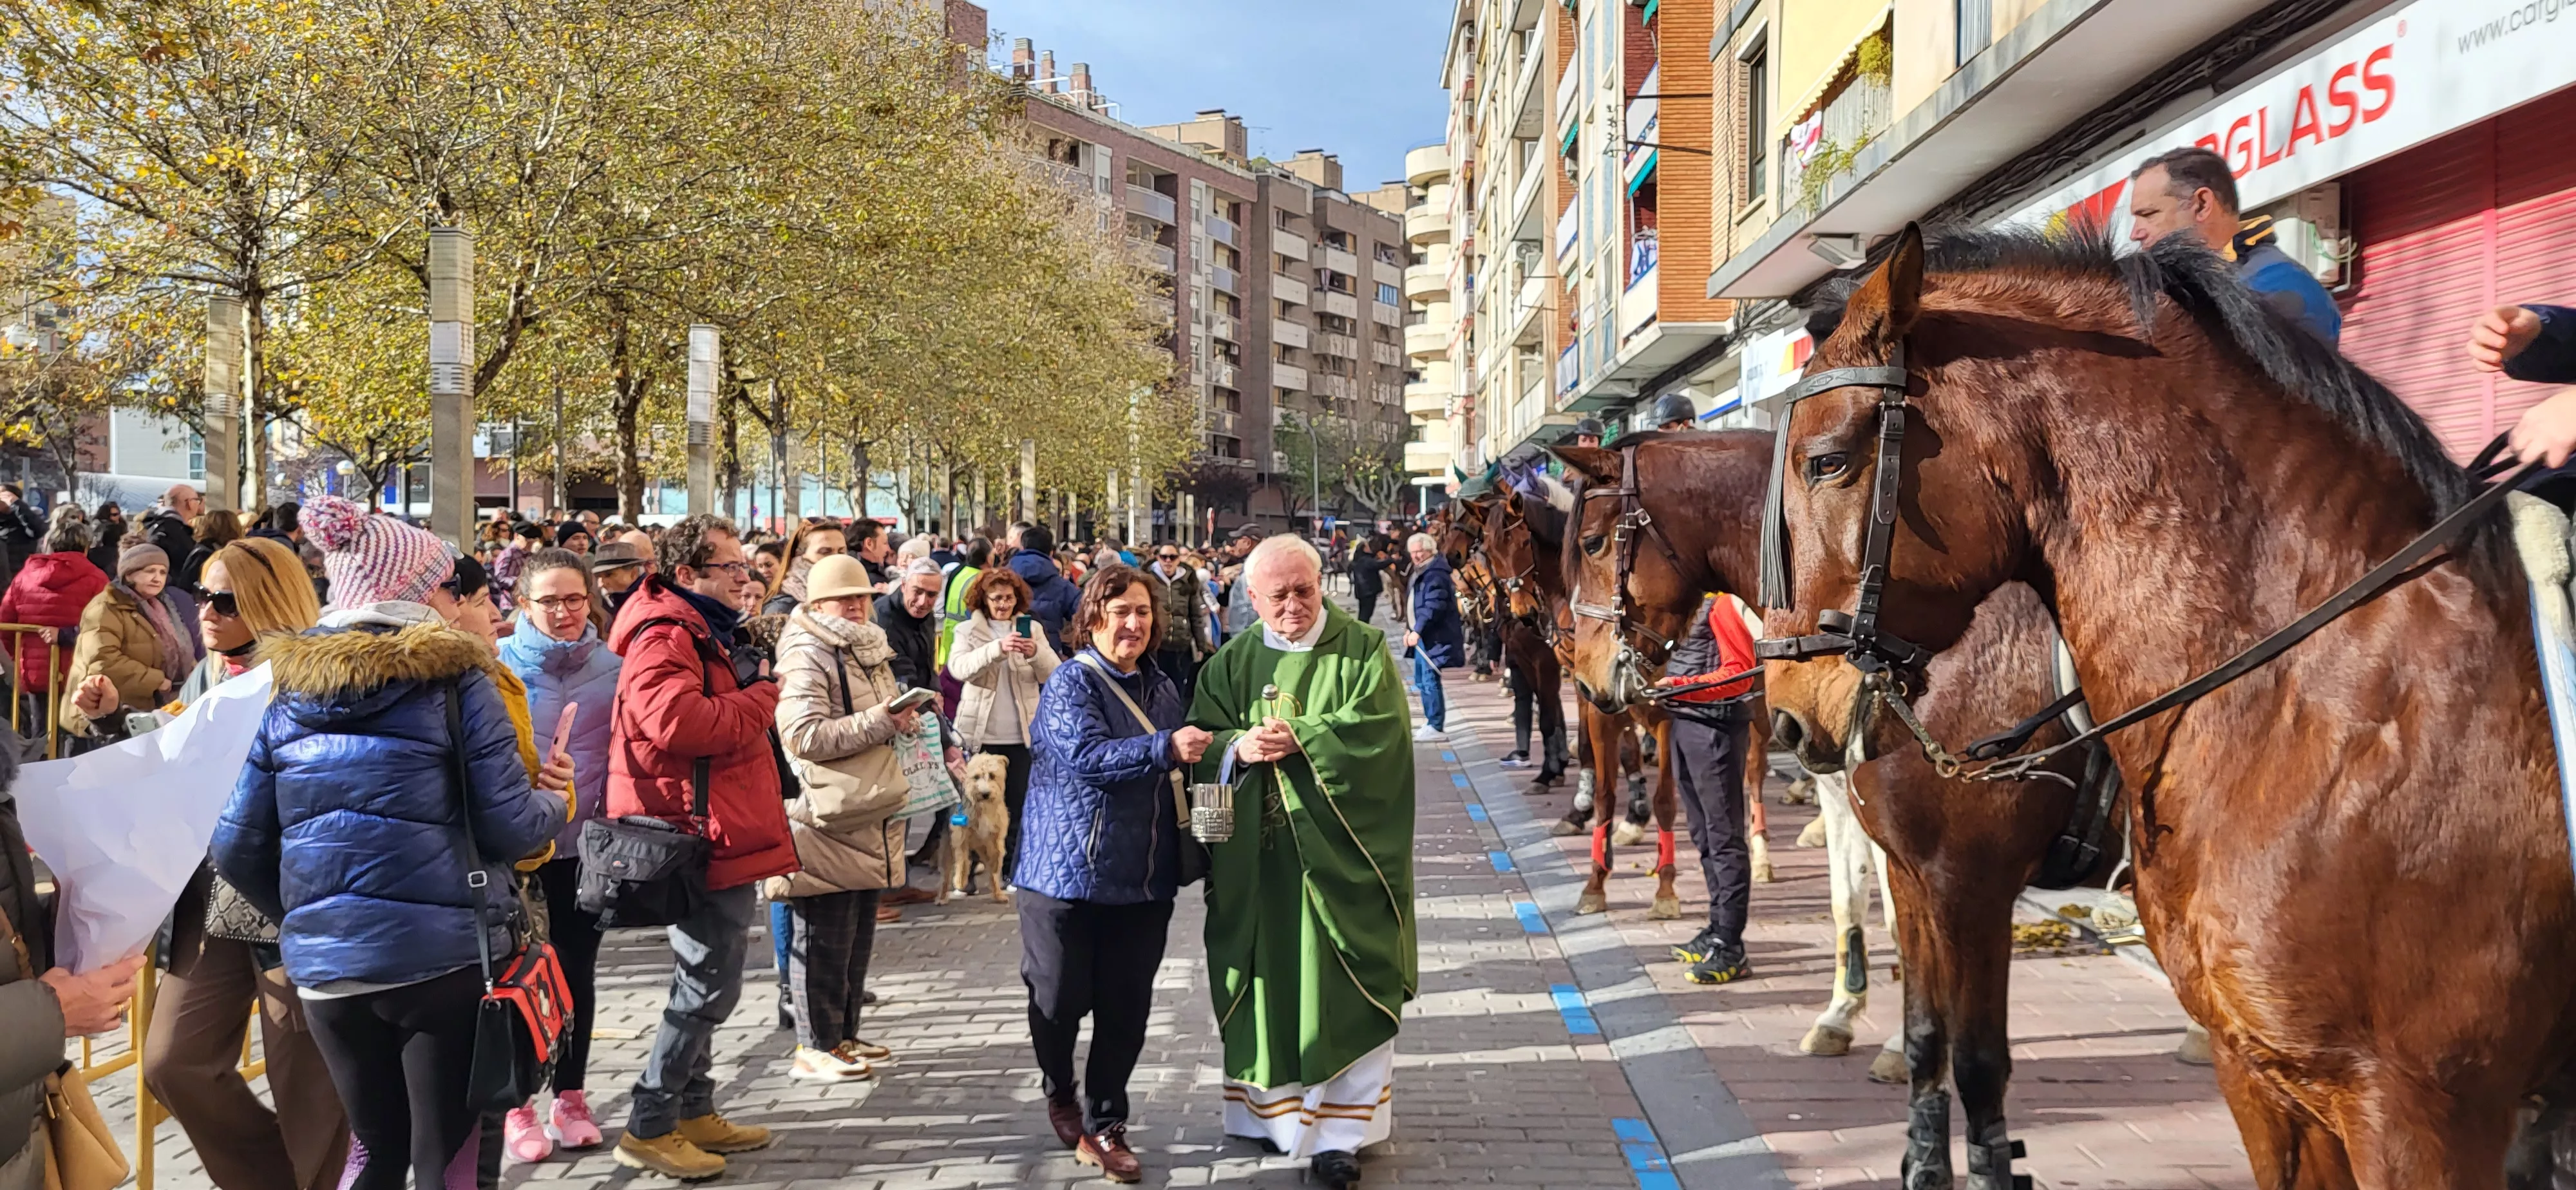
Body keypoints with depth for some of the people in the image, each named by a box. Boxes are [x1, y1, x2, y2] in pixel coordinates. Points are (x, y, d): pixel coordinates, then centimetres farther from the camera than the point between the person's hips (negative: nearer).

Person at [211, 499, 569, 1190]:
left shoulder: (284, 689, 7)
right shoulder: (456, 682, -6)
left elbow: (236, 844, 6)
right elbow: (510, 828, -11)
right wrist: (554, 801, 11)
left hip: (325, 960, 5)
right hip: (445, 953, -5)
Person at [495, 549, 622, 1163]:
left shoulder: (610, 667, 0)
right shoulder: (499, 665, -8)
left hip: (587, 842, 3)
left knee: (578, 971, 11)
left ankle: (570, 1099, 24)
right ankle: (517, 1107, 18)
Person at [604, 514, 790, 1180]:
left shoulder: (707, 633, 17)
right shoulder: (665, 637, -16)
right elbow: (677, 722, -33)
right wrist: (759, 698, -19)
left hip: (721, 837, 11)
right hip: (704, 840, -11)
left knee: (706, 986, 18)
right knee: (709, 989, -4)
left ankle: (693, 1113, 30)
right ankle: (649, 1129, 7)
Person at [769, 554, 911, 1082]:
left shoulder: (869, 651, 19)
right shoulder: (806, 657, -12)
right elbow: (804, 735, -23)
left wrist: (905, 718, 11)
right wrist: (880, 722, -22)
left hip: (868, 818, 9)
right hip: (826, 821, -9)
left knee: (858, 934, 14)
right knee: (824, 939, -3)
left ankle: (843, 1034, 24)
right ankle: (816, 1046, 6)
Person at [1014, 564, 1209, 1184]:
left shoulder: (1162, 689, 11)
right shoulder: (1071, 682, -9)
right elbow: (1086, 754, -25)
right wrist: (1165, 748, -34)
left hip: (1143, 877, 5)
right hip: (1069, 870, -5)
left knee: (1125, 1009, 7)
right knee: (1061, 999, 7)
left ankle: (1103, 1127, 20)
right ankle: (1059, 1091, 36)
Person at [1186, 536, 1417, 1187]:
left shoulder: (1363, 651, -1)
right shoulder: (1233, 661, 9)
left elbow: (1378, 731, -13)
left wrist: (1298, 739, -20)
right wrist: (1238, 747, -17)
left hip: (1336, 853, -3)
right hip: (1255, 855, 3)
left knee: (1339, 987, -1)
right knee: (1264, 981, 10)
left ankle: (1342, 1127, 6)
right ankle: (1269, 1106, 26)